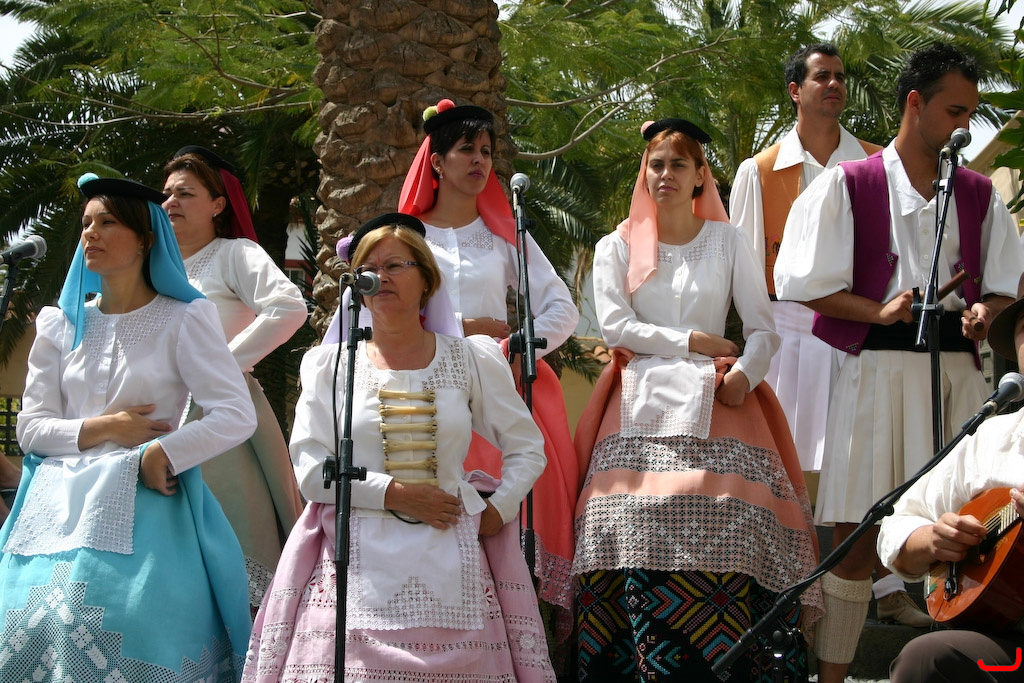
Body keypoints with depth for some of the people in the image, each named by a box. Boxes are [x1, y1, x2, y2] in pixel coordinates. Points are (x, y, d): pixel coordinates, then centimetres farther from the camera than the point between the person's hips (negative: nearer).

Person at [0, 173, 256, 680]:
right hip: (60, 507, 4)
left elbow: (237, 417, -5)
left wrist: (160, 454, -12)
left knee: (126, 630, -22)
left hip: (144, 507, -4)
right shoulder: (60, 324, 14)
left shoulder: (183, 320, 2)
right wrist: (103, 429, -5)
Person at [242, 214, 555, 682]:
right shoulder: (328, 365, 10)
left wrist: (497, 512, 0)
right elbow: (310, 468, 1)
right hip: (358, 563, 0)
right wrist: (395, 493, -8)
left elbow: (527, 450, 15)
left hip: (450, 565, 1)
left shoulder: (472, 360, 11)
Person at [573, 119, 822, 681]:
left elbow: (764, 330, 7)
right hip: (642, 406, 0)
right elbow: (614, 325, 1)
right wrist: (695, 342, -4)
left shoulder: (729, 242, 14)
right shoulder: (617, 248, 14)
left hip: (715, 403, 0)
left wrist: (743, 375, -13)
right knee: (639, 532, -16)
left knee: (727, 536, -16)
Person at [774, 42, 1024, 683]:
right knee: (857, 539, -3)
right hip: (878, 368, -3)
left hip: (959, 369, 3)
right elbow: (805, 285, -1)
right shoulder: (847, 186, 2)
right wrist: (879, 312, -14)